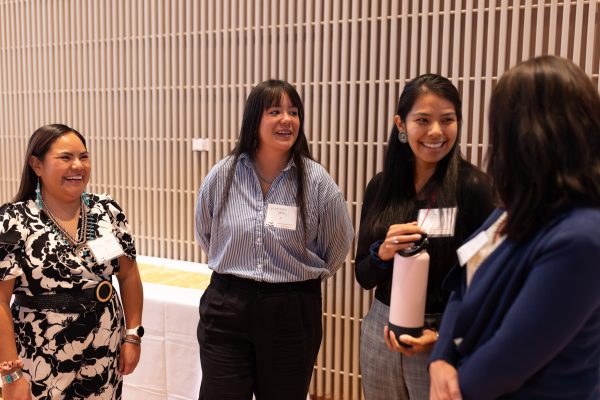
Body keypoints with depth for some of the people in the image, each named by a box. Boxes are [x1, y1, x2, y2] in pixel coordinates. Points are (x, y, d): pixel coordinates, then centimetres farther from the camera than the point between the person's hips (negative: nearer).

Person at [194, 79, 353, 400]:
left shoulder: (317, 181, -9)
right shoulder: (222, 175, -4)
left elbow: (338, 245, 5)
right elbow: (205, 235, 14)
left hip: (292, 312, -1)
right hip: (227, 306, 1)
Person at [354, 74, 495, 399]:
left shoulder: (473, 186, -12)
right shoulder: (381, 186, 0)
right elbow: (363, 276, 4)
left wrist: (444, 335, -18)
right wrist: (383, 252, -15)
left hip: (447, 336, -4)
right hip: (380, 329, 4)